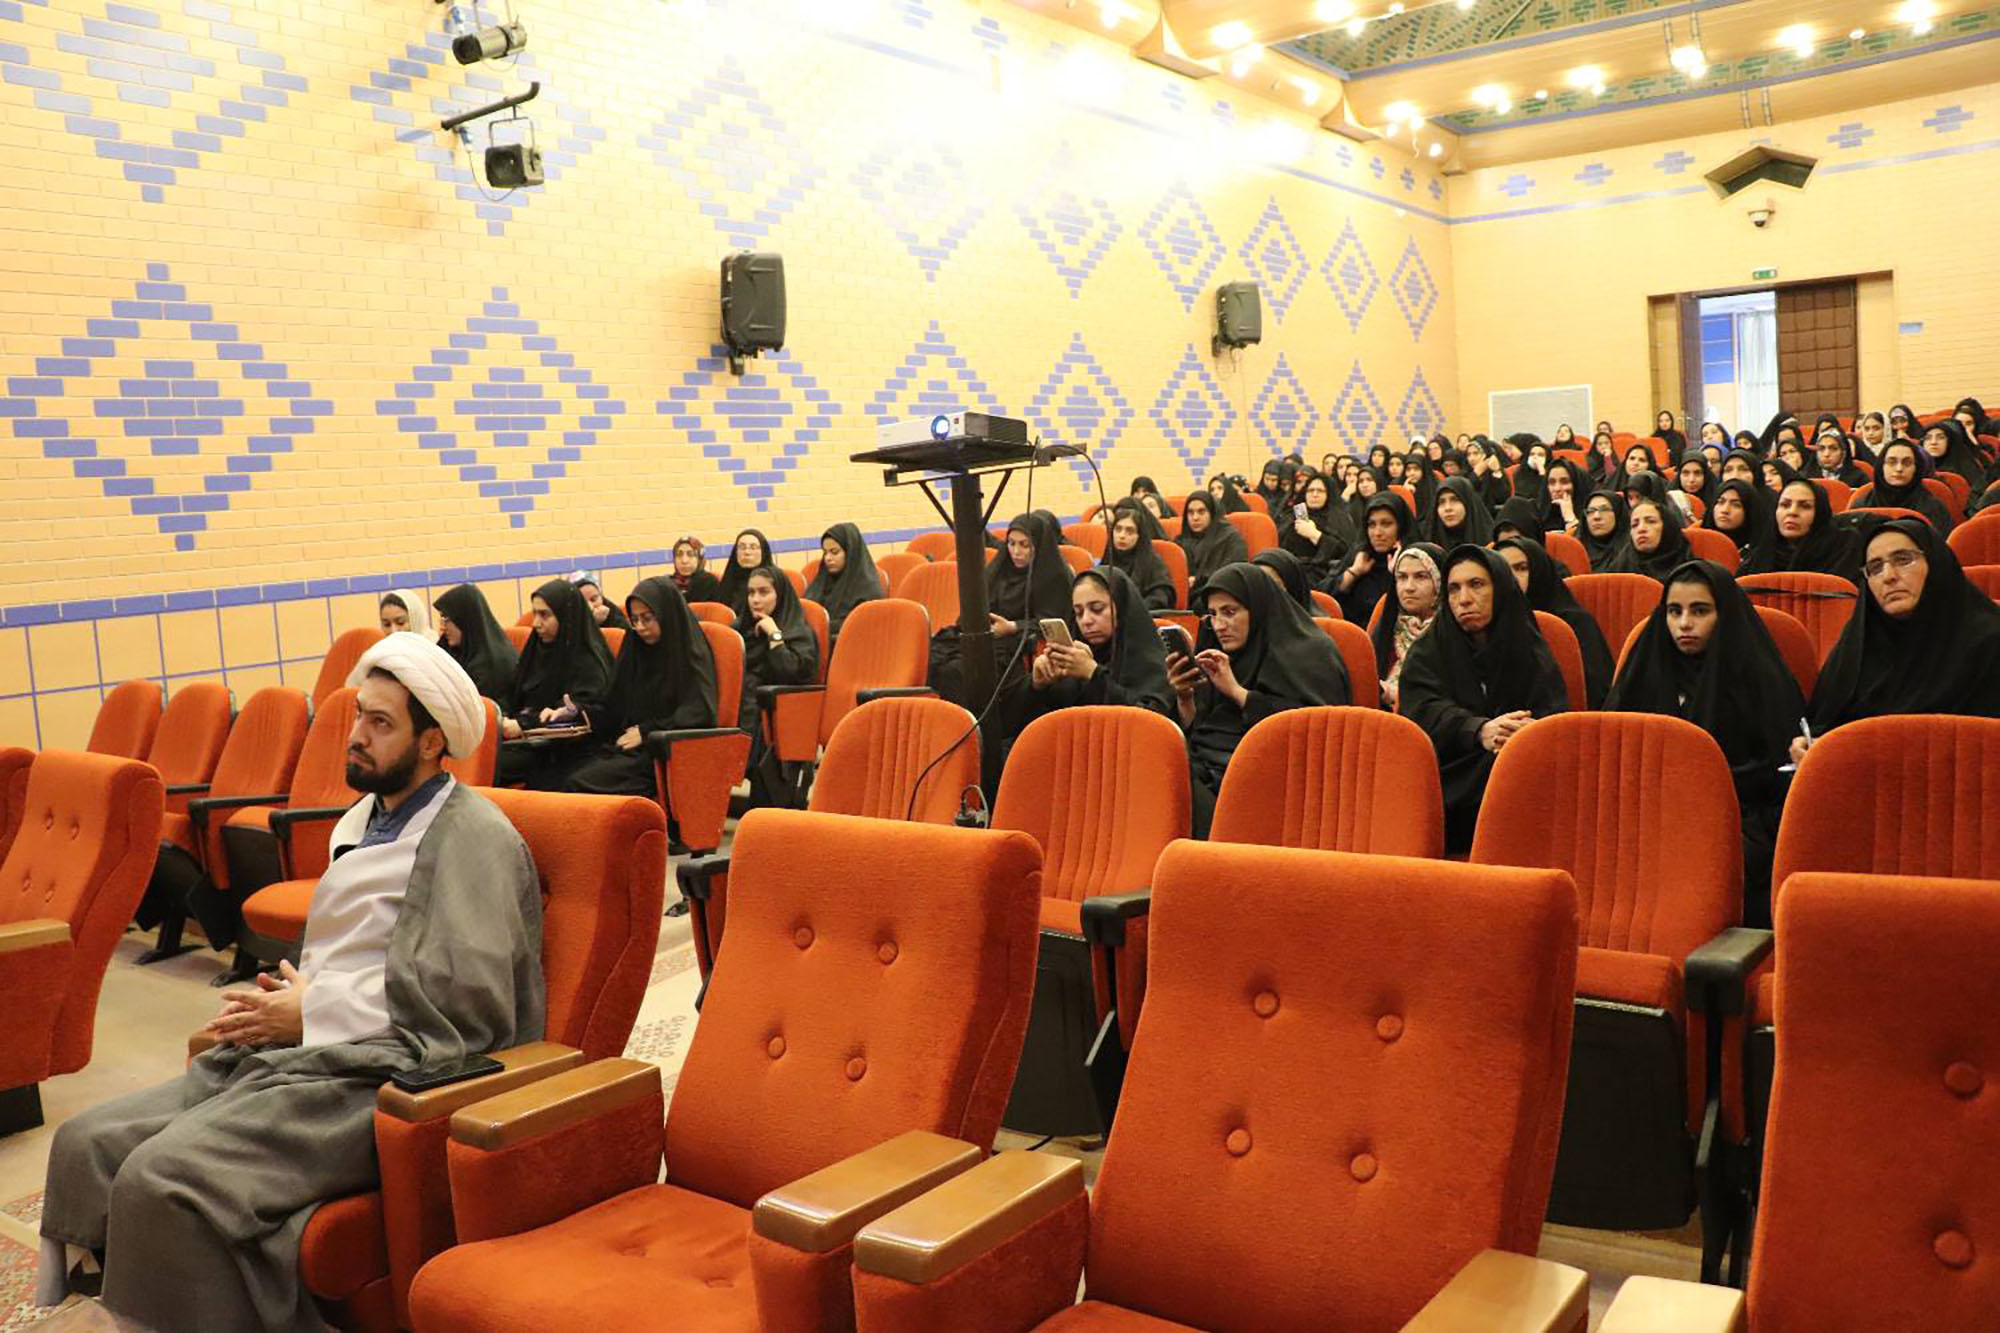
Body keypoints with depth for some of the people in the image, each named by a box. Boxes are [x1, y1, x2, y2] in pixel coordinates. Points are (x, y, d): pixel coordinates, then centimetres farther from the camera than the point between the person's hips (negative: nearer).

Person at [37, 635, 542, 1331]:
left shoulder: (473, 835, -11)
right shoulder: (364, 818, 18)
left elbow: (472, 1003, -19)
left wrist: (312, 1012, -11)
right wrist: (283, 995, 3)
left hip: (380, 1072, -9)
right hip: (304, 1051, 10)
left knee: (165, 1177, -25)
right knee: (86, 1143, -3)